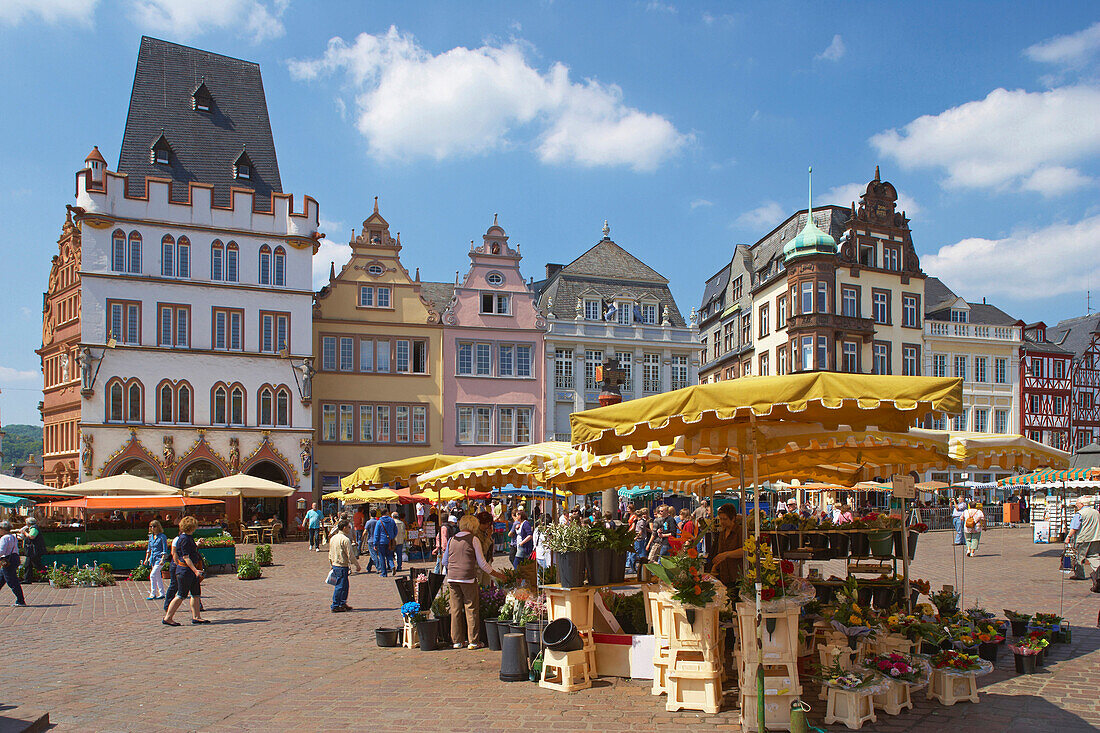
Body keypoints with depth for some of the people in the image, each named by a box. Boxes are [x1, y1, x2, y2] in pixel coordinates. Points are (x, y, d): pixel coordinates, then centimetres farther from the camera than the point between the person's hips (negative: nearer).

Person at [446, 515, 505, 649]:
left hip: (452, 577, 5)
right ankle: (473, 641, 5)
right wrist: (496, 575, 8)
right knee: (471, 609, 3)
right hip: (468, 577, -5)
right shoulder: (473, 539, -2)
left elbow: (446, 561, 17)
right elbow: (482, 563, -1)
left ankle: (457, 640, 14)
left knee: (455, 609, 9)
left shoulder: (451, 540, 12)